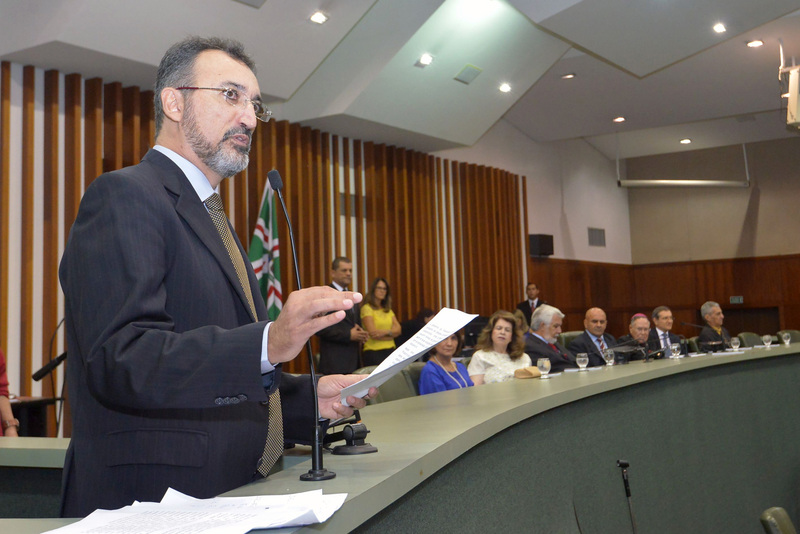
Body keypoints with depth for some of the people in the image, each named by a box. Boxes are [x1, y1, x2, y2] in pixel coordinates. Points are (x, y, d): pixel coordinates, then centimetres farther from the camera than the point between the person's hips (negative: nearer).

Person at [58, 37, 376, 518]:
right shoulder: (124, 196, -10)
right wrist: (267, 343, -33)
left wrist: (311, 398, 7)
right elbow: (121, 360, -23)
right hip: (155, 501, -8)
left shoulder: (210, 217, 18)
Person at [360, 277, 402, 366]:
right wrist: (391, 333, 0)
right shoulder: (367, 308, -3)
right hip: (373, 352, -6)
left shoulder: (388, 310, 18)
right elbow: (373, 333, -11)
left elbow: (398, 329, 7)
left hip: (391, 351, 6)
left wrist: (385, 332, -13)